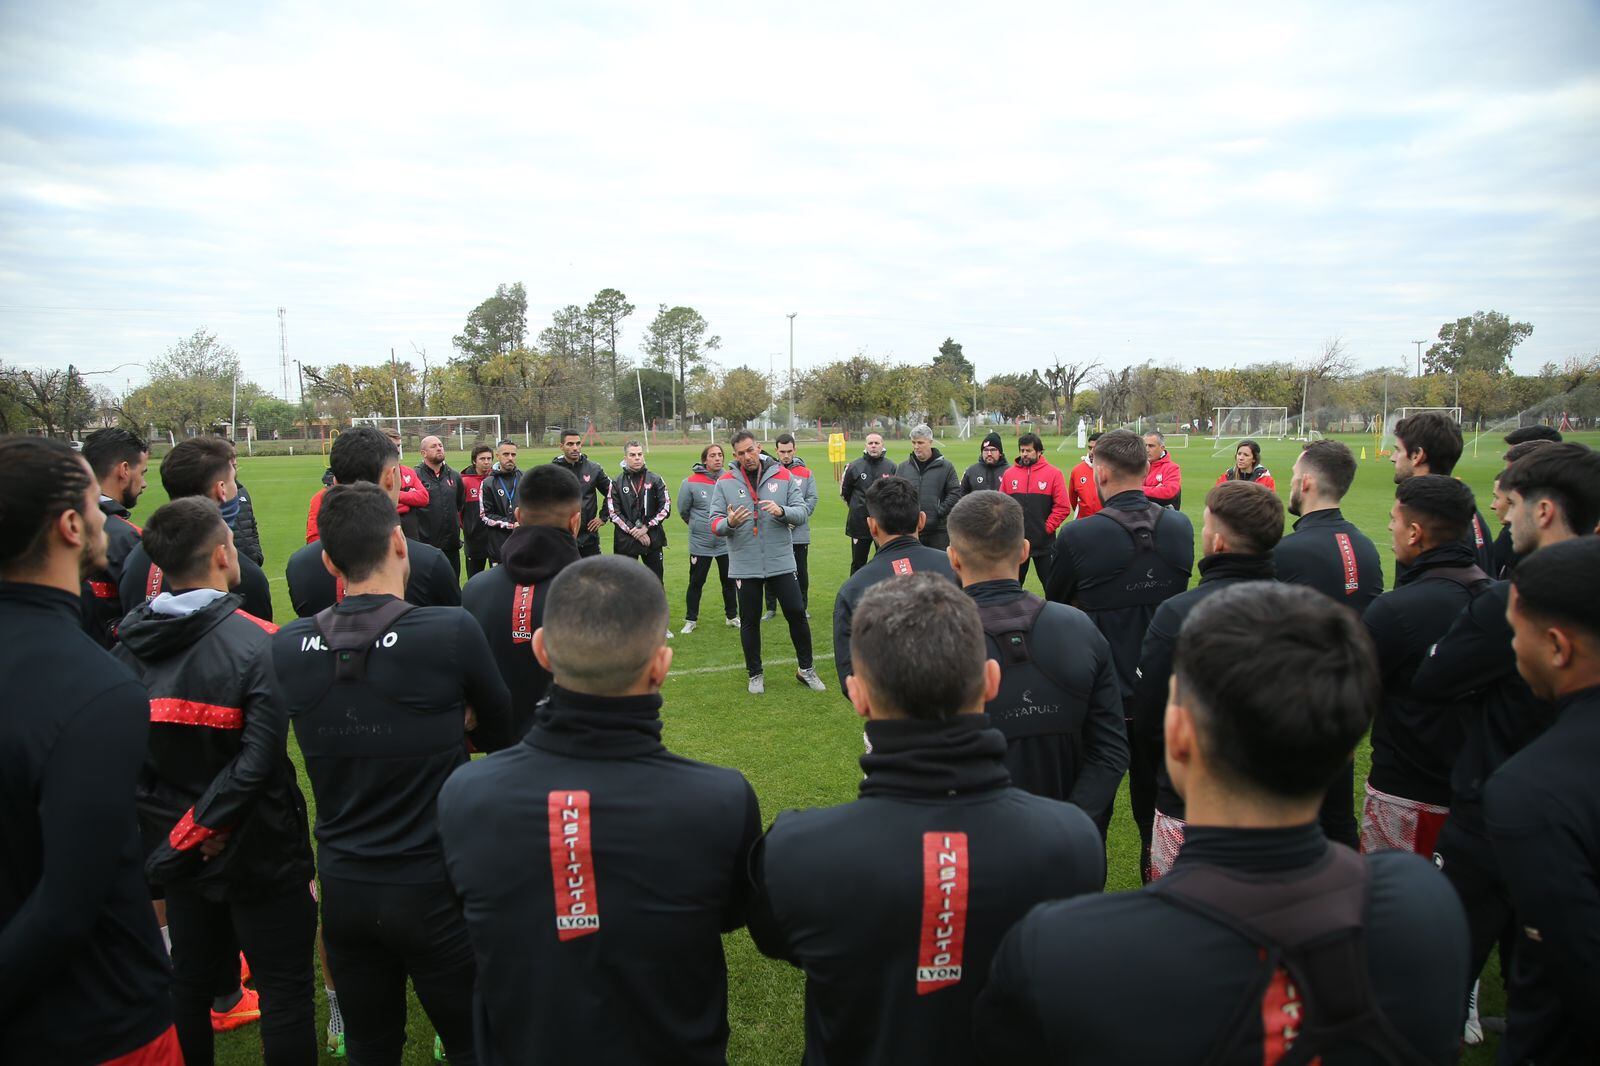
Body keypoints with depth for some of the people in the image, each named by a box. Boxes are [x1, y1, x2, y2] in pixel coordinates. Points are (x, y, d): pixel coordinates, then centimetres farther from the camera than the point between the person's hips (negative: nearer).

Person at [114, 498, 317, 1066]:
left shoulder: (130, 644, -2)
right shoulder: (258, 645, -20)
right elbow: (258, 763, -26)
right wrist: (208, 828, -14)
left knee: (188, 981, 23)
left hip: (175, 848, 6)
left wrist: (173, 830, 8)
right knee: (284, 989, 8)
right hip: (257, 850, -6)